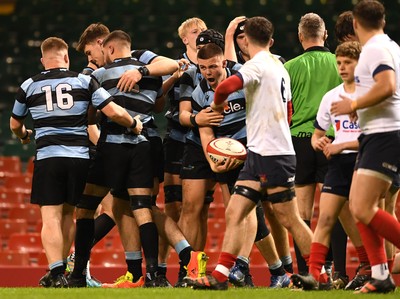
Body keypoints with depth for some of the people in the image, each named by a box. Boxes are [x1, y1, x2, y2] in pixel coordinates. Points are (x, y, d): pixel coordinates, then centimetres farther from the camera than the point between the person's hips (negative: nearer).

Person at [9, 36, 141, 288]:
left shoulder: (29, 86, 6)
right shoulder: (84, 81, 3)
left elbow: (15, 124, 22)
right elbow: (114, 112, -3)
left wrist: (24, 135, 45)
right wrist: (134, 124, 17)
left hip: (47, 157, -1)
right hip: (79, 157, 1)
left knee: (51, 218, -3)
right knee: (68, 214, 17)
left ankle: (57, 274, -16)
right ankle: (59, 270, 18)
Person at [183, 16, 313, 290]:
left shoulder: (259, 64, -11)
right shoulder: (280, 67, 16)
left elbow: (227, 86, -27)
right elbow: (286, 114, 24)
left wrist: (218, 103, -6)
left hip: (272, 154, -9)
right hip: (258, 154, 9)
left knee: (290, 220, -2)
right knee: (234, 213, 1)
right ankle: (220, 276, -3)